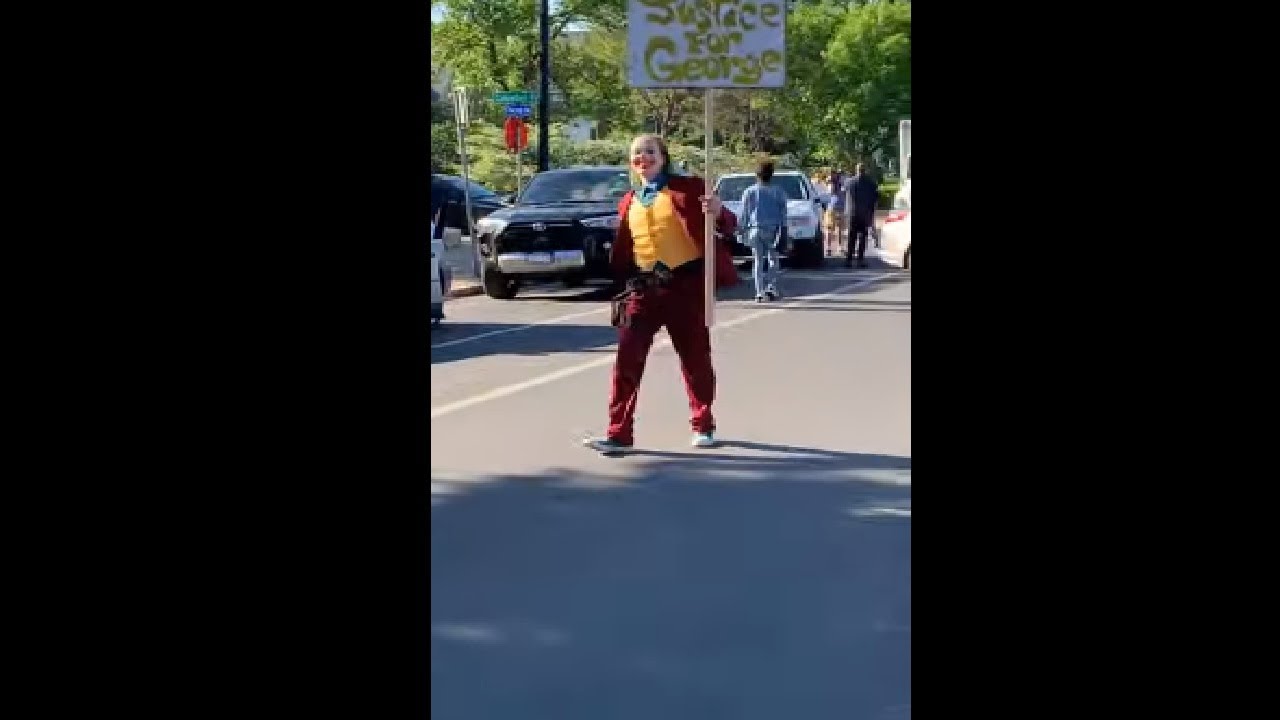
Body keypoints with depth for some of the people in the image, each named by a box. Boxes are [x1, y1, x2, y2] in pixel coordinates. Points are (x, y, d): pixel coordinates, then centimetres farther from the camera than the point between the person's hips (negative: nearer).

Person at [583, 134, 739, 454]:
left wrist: (718, 213, -25)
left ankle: (703, 425, 26)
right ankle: (619, 433, -4)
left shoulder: (687, 188, -1)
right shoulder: (629, 202, 14)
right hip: (644, 286, 4)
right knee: (627, 358, -6)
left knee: (695, 358, 8)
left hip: (686, 283, -4)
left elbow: (727, 227, -3)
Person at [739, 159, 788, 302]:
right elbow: (783, 213, 2)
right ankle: (771, 288, 0)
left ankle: (759, 292, -2)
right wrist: (782, 230, 6)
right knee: (773, 259, 11)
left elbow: (744, 213, 2)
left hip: (755, 230, 0)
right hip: (772, 229, 0)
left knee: (758, 261, 4)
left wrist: (744, 229, 8)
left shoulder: (749, 192, 2)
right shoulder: (778, 192, 2)